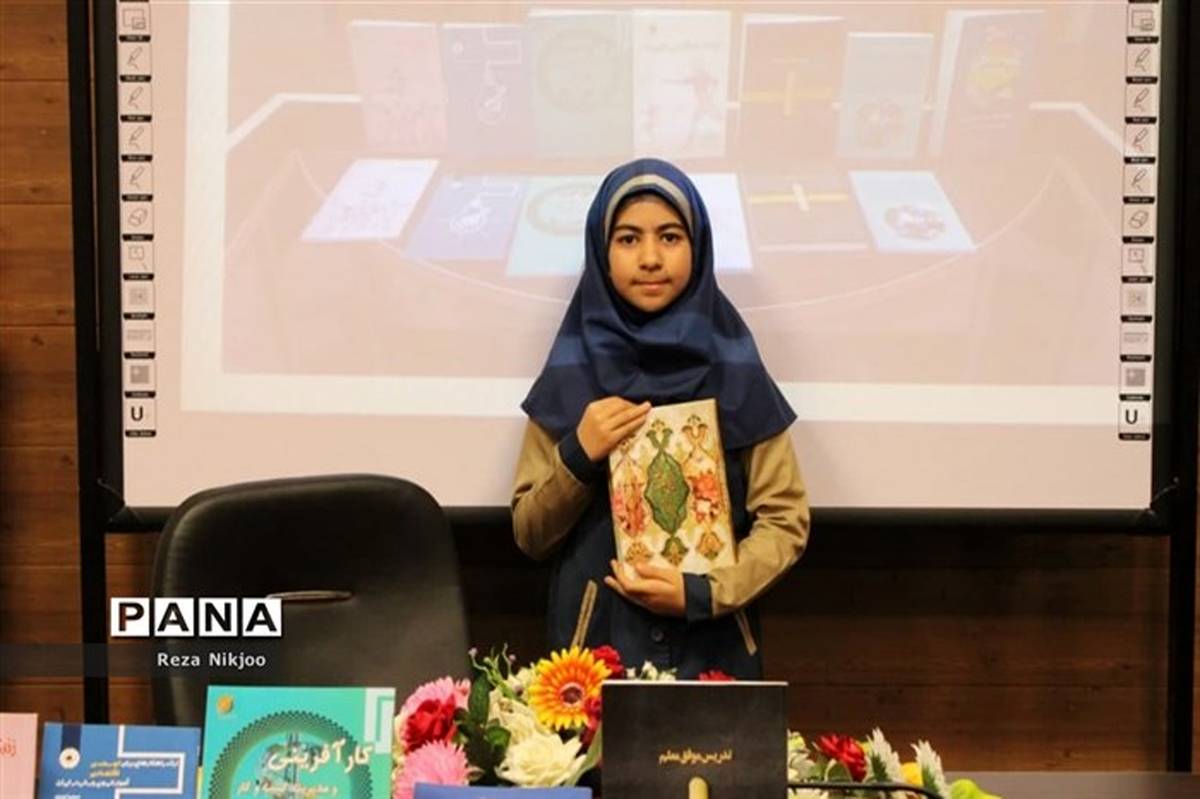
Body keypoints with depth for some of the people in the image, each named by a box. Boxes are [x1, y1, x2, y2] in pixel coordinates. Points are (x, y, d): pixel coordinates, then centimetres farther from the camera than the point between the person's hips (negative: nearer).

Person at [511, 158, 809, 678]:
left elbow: (785, 520, -2)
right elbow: (531, 536, 1)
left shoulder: (735, 371, -4)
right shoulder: (571, 373, -3)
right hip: (596, 642, 0)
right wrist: (578, 456, -15)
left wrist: (702, 593, -15)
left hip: (713, 647, 0)